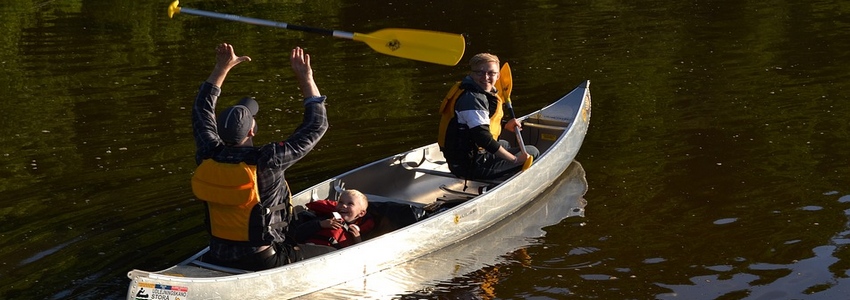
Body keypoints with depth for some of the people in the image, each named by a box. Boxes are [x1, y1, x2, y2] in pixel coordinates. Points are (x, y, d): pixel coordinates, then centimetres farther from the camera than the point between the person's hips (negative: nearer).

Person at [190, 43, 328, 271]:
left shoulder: (208, 157, -8)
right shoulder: (266, 161, -22)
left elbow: (202, 112, 13)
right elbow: (316, 126, -12)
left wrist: (221, 69, 17)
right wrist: (306, 79, -3)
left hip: (217, 259, 5)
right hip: (261, 261, -5)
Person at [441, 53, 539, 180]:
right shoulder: (473, 99, -22)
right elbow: (483, 139, -27)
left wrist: (505, 125, 13)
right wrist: (515, 159, -21)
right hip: (471, 166, -11)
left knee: (504, 144, 41)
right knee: (532, 153, -3)